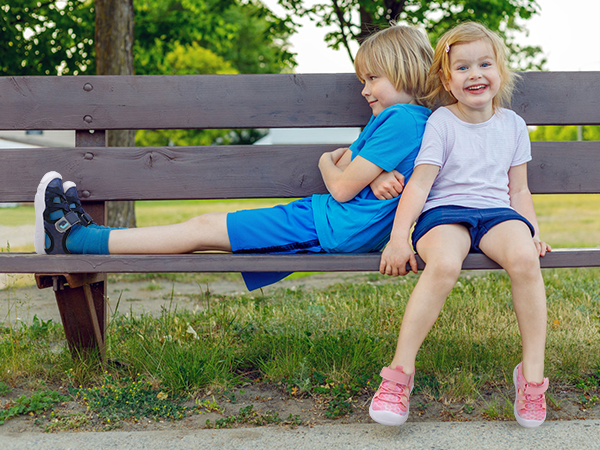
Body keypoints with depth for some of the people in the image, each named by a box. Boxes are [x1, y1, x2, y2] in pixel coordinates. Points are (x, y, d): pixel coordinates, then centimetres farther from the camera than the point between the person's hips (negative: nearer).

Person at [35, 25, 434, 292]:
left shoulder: (401, 120, -13)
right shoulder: (392, 119, 20)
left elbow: (340, 188, -15)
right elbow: (347, 161, 12)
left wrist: (328, 162, 8)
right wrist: (374, 176, -11)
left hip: (338, 229, -9)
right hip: (344, 230, 9)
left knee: (203, 228, -8)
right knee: (207, 226, 4)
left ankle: (70, 238, -2)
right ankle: (85, 235, 7)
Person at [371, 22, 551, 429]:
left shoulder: (512, 124, 15)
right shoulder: (441, 123, 4)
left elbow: (518, 188, 18)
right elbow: (420, 182, -3)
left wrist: (533, 232, 3)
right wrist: (399, 236, -14)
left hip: (497, 212, 3)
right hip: (445, 212, -2)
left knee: (524, 258, -32)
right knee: (444, 264, -37)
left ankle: (533, 374, -19)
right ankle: (400, 372, -26)